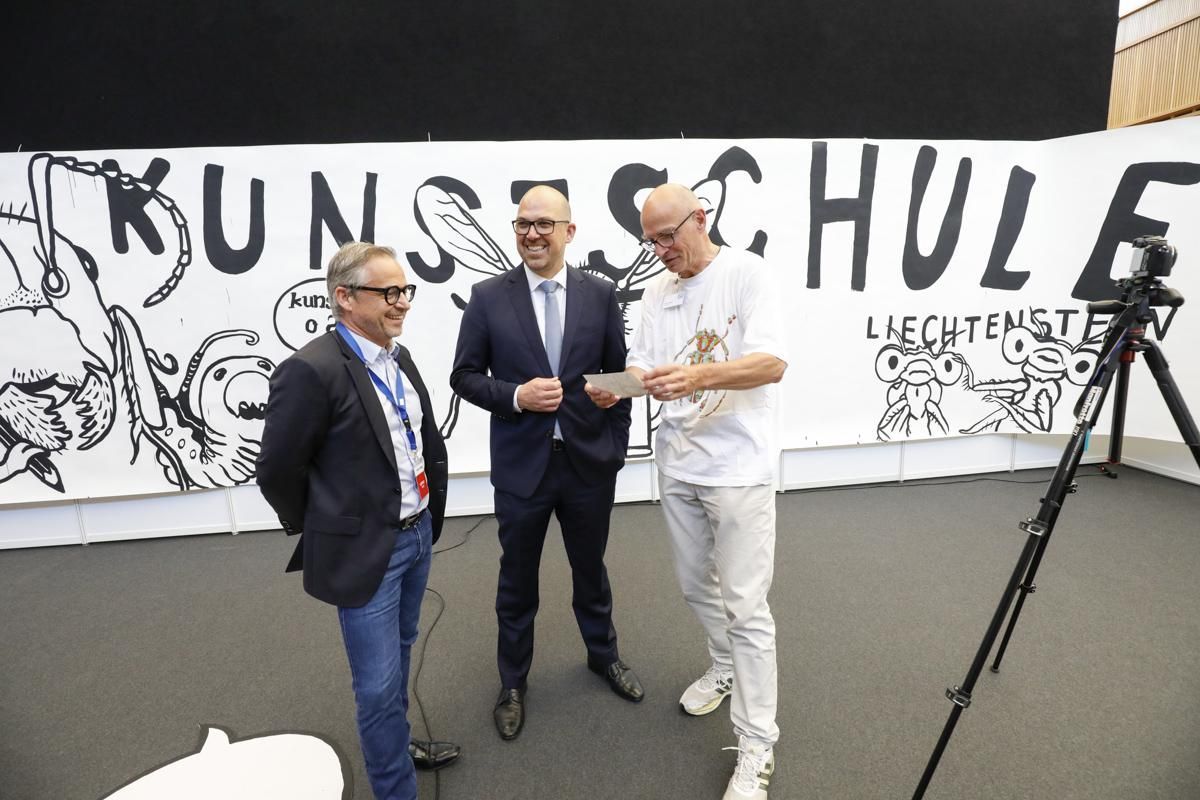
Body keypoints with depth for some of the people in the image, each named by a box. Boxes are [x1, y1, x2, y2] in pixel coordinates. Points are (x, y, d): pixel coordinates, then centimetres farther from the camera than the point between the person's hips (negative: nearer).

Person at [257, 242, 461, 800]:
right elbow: (277, 472, -14)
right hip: (365, 550, -8)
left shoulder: (399, 358, 4)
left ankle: (396, 744, 50)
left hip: (418, 535, 8)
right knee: (379, 683, 7)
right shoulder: (310, 370, -21)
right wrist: (324, 534, 0)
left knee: (398, 653, 26)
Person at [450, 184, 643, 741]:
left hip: (589, 463, 1)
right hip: (520, 465, -1)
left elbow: (618, 376, 4)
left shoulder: (600, 294, -2)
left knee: (590, 569, 21)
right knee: (517, 581, 16)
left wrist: (616, 446, 2)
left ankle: (603, 654, 48)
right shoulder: (488, 296, -5)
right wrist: (516, 396, -19)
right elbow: (465, 376, -2)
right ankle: (512, 681, 40)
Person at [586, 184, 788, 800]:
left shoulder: (746, 272, -8)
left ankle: (756, 749, 16)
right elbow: (642, 367, 6)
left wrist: (699, 377, -34)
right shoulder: (655, 294, 10)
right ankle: (725, 668, 46)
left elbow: (772, 363, -19)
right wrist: (616, 387, -17)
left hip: (736, 467, -6)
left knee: (745, 607, 0)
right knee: (696, 587, 20)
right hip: (676, 465, 6)